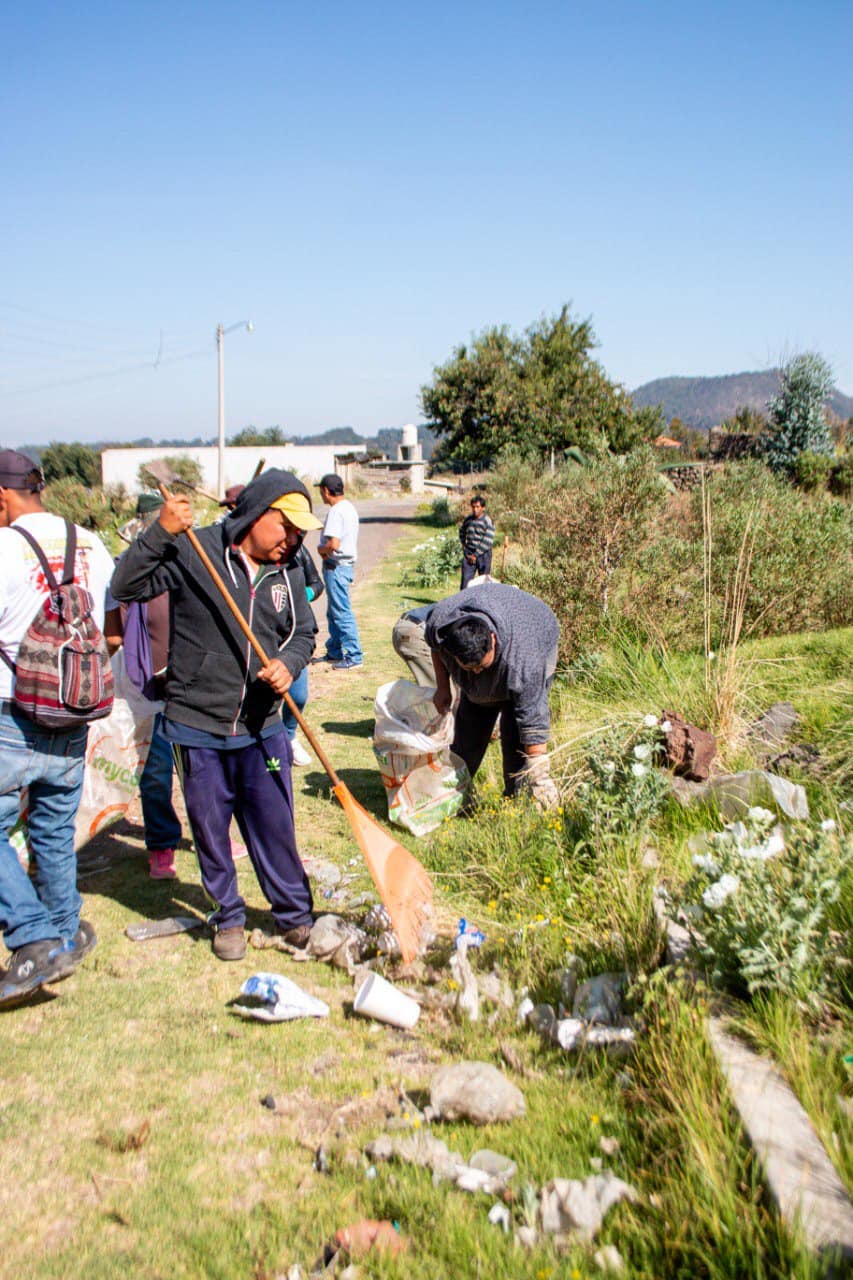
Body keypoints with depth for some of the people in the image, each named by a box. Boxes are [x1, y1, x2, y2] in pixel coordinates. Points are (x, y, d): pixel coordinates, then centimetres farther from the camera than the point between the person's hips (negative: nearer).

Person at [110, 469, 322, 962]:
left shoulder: (289, 573, 3)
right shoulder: (193, 551, -11)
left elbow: (304, 633, 12)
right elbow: (127, 586, -15)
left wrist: (289, 664, -10)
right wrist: (161, 532, -27)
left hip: (262, 728, 3)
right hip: (199, 727, -3)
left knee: (276, 828, 9)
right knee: (211, 832, 11)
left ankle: (294, 914, 28)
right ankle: (229, 917, 30)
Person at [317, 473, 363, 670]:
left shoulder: (336, 511, -18)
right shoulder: (349, 508, 14)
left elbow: (334, 544, -27)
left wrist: (322, 550, -7)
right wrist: (325, 550, 7)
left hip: (336, 566, -10)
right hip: (347, 564, 10)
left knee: (342, 613, -6)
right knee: (333, 613, 19)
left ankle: (354, 656, -4)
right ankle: (334, 652, 28)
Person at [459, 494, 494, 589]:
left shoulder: (487, 521, -10)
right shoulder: (468, 520, 5)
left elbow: (487, 542, -14)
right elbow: (462, 533, 25)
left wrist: (476, 555, -14)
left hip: (483, 555, -3)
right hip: (469, 554, 4)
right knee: (465, 580, -3)